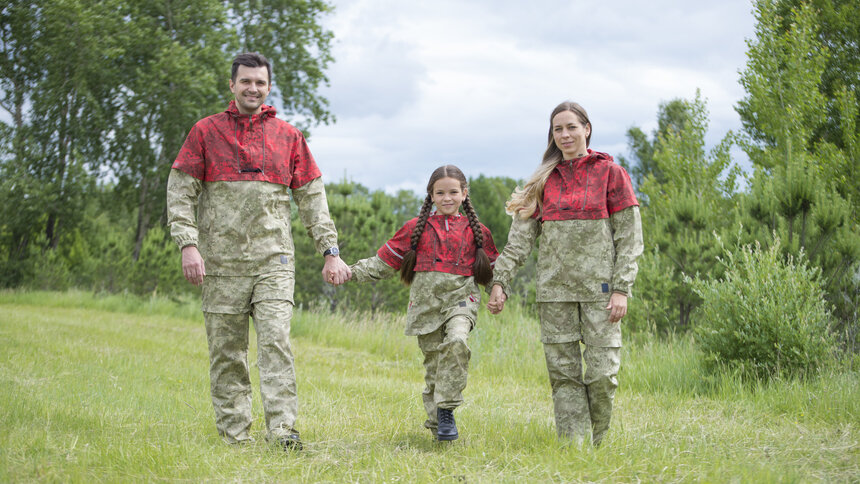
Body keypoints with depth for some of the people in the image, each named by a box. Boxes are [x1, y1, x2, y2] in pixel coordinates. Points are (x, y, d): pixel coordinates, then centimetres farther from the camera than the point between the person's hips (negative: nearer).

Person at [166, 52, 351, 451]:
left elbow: (312, 197, 13)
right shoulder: (205, 132, 8)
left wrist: (330, 252, 5)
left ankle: (283, 430, -16)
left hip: (274, 258, 0)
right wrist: (188, 245, -10)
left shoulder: (288, 136, 12)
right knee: (227, 350, 2)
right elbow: (180, 192, 4)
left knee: (276, 339, -13)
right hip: (221, 260, 0)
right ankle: (234, 436, 8)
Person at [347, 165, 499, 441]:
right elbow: (385, 261, 11)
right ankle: (436, 423, 18)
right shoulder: (416, 228, 9)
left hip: (461, 298, -1)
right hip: (426, 303, 1)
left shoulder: (475, 231, 10)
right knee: (434, 364, 2)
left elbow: (493, 269, 21)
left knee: (457, 341, -29)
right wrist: (351, 272, 2)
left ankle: (447, 408, -20)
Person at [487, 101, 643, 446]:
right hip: (555, 289, 3)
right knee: (563, 373, 0)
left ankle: (594, 445, 12)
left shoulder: (610, 172, 3)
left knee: (602, 372, -7)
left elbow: (630, 238, 0)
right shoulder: (544, 180, 12)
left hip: (598, 286, -3)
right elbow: (520, 237, 8)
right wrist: (499, 280, -3)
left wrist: (622, 289, -8)